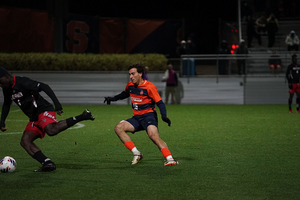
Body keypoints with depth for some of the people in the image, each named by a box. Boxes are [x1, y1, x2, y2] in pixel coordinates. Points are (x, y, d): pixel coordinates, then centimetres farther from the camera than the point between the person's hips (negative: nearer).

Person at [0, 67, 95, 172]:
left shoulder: (22, 82, -15)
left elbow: (44, 87, -22)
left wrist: (56, 103, -30)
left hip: (44, 111, -9)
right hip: (34, 118, 9)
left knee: (51, 130, -37)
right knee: (25, 141, -7)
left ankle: (82, 117, -26)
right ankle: (47, 163, -17)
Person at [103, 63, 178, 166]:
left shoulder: (150, 87, -11)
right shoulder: (130, 85, 10)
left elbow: (160, 103, -12)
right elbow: (125, 94, 35)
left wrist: (164, 116, -27)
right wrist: (113, 98, 29)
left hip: (148, 115, -7)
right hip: (136, 117, 7)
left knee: (153, 135, -33)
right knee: (118, 128, -11)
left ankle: (170, 159, -40)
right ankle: (136, 153, -11)